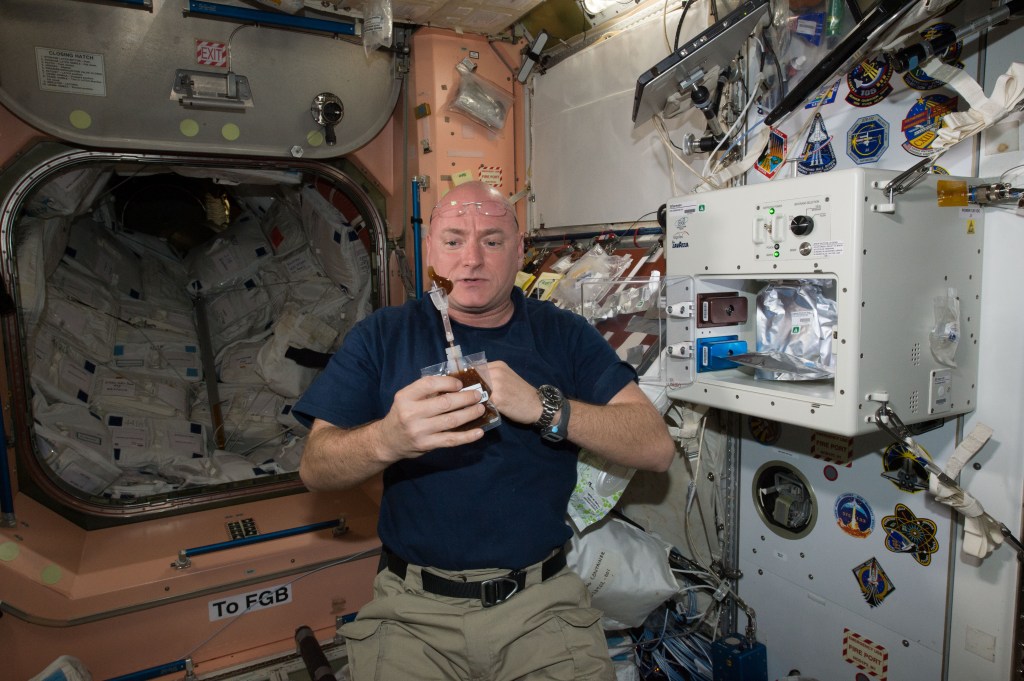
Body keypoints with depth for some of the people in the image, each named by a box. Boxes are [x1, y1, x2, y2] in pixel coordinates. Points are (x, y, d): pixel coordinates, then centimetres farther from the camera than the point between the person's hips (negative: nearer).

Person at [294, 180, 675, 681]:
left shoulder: (563, 335, 2)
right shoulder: (381, 336, 1)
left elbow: (656, 447, -7)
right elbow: (314, 467, -6)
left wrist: (543, 407, -22)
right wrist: (387, 439, -28)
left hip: (541, 603, 1)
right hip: (412, 609, 0)